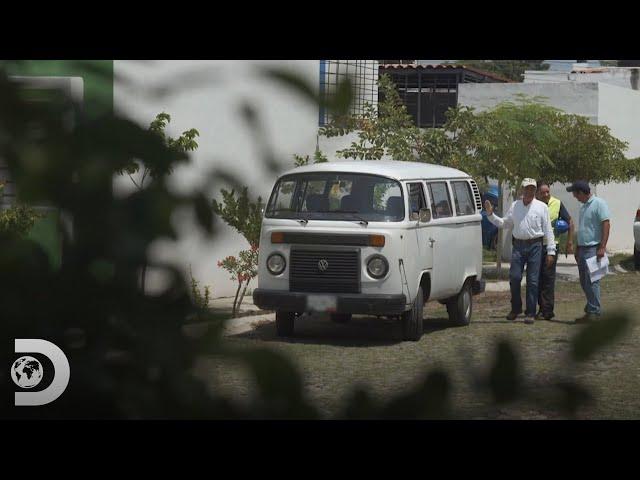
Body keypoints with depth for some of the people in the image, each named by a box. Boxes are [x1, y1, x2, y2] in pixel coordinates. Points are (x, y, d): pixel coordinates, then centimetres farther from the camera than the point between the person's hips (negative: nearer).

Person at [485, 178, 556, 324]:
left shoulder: (541, 207, 4)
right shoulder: (515, 206, 12)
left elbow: (548, 230, 2)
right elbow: (504, 223, 19)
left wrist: (551, 251, -3)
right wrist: (491, 215, 6)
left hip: (535, 246, -2)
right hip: (518, 245, 2)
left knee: (532, 281, -1)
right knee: (514, 278, -3)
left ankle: (530, 313, 4)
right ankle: (515, 309, 15)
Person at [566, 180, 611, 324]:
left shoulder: (599, 203, -10)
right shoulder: (584, 206, 18)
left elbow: (606, 224, -16)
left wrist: (602, 247, -21)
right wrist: (577, 249, 22)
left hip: (593, 248, -9)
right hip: (583, 248, 9)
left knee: (591, 281, -9)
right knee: (584, 282, 10)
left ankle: (594, 312, -7)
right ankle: (591, 308, 17)